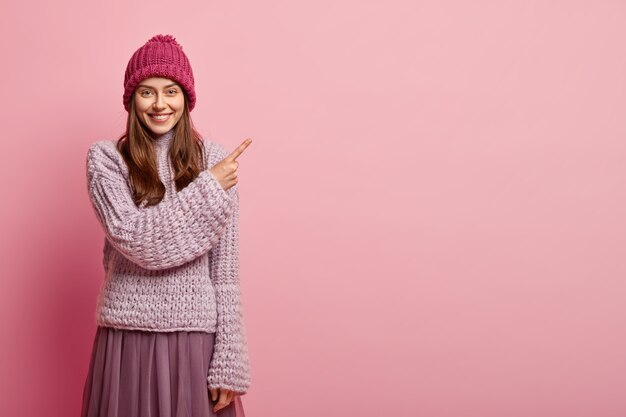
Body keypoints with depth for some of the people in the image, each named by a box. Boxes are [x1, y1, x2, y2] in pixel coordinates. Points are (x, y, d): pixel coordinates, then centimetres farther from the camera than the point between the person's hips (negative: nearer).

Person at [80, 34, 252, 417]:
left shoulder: (214, 159, 0)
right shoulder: (105, 158, -1)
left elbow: (225, 270, -2)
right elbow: (134, 240, -15)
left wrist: (229, 362, -5)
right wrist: (207, 189, -14)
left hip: (195, 335, 0)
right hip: (128, 335, 0)